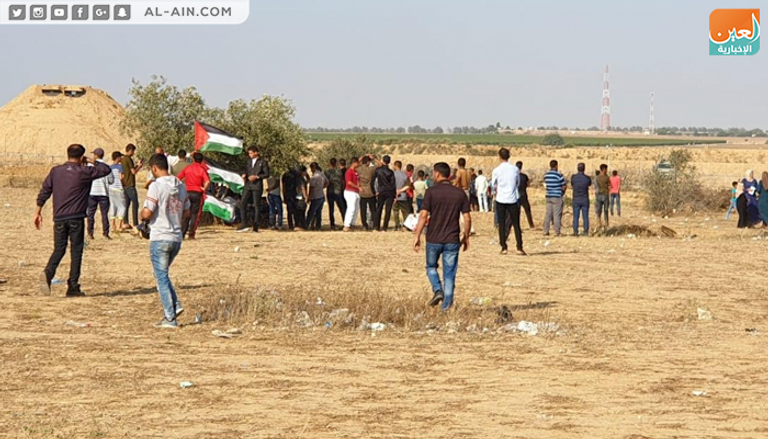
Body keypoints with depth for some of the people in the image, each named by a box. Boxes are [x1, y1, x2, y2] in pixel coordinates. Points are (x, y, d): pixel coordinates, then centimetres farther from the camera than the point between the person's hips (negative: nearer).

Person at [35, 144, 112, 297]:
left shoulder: (55, 171, 7)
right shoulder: (84, 172, -4)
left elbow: (44, 191, 6)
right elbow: (106, 169, 5)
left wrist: (38, 211, 12)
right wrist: (92, 161, 16)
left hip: (59, 218, 3)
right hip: (76, 218, -3)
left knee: (59, 249, 11)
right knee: (76, 251, 4)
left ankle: (48, 273, -17)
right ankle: (73, 287, 2)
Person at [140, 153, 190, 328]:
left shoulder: (156, 186, -14)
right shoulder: (180, 185, 7)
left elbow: (147, 213, -17)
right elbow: (186, 212, 12)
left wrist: (142, 216, 4)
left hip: (160, 238, -7)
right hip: (177, 237, 7)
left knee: (162, 277, 1)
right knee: (163, 275, 21)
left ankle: (170, 318, 0)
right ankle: (176, 305, 5)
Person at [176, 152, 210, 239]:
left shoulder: (187, 168, 4)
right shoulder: (202, 169, -6)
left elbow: (177, 179, 0)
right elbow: (208, 181, -21)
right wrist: (204, 189, -6)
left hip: (187, 192, 3)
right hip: (197, 193, -3)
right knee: (195, 215, 4)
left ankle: (182, 233, 9)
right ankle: (191, 234, -1)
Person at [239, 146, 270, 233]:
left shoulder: (262, 162, 1)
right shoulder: (249, 161, 17)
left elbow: (267, 174, -3)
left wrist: (257, 177, -14)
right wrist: (245, 175, 4)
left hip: (257, 187, -5)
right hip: (248, 186, 5)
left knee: (256, 206, -2)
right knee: (242, 203, -10)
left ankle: (255, 228, 2)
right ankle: (244, 225, -8)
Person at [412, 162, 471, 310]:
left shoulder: (431, 192, -8)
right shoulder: (460, 193, 2)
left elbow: (423, 215, -12)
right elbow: (467, 218, 2)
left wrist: (417, 236, -6)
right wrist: (466, 237, 14)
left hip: (433, 239, -2)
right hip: (452, 240, 2)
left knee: (431, 267, 20)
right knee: (449, 274, 7)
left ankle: (437, 290, -2)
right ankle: (446, 306, 5)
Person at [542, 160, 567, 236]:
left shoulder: (546, 175, 5)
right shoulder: (558, 175, -12)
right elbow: (564, 187, -7)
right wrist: (562, 192, 14)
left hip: (548, 196, 5)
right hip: (557, 197, -5)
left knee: (548, 214, 8)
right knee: (557, 215, -1)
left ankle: (546, 231, 8)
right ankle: (557, 232, 0)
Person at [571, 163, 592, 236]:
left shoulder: (573, 177, -8)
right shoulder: (587, 178, -9)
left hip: (576, 200, 0)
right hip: (585, 200, 0)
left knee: (576, 217, 5)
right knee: (585, 217, 5)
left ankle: (575, 232, 1)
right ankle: (586, 232, 3)